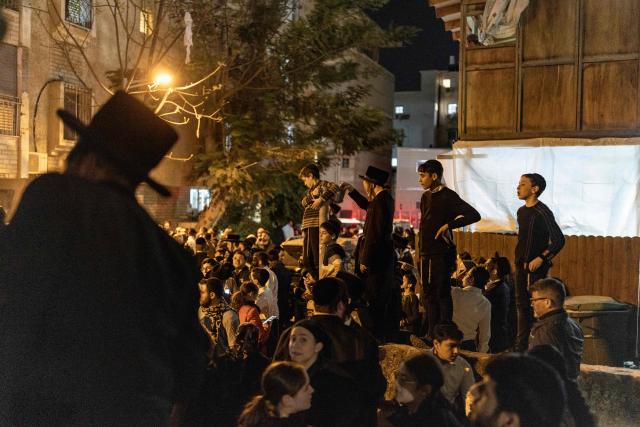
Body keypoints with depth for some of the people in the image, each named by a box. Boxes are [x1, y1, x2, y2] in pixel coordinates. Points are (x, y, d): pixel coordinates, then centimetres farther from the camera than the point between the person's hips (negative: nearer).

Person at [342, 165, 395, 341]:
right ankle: (390, 332, 27)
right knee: (385, 296, 18)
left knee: (374, 299, -3)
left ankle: (377, 334, 2)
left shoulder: (380, 201, -20)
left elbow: (374, 234, -22)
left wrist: (365, 260, -19)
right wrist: (352, 191, 28)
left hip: (376, 256, -10)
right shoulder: (385, 198, 10)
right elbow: (367, 206, 34)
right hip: (384, 255, 10)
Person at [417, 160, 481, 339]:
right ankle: (432, 335, 19)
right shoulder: (426, 197, 14)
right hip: (426, 253, 8)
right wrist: (421, 252, 15)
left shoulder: (448, 196, -10)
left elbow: (474, 215, -17)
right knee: (428, 294, 11)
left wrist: (448, 225, -18)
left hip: (442, 253, -8)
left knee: (442, 294, -5)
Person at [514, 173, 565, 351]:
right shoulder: (521, 211, 11)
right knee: (521, 304, 12)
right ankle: (521, 347, 20)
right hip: (521, 265, 8)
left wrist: (541, 258, -19)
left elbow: (559, 240, -15)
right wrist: (519, 259, 16)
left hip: (536, 266, -8)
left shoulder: (542, 212, -14)